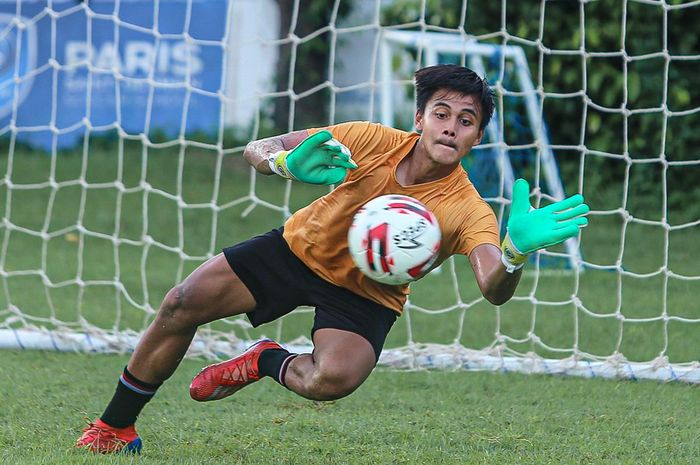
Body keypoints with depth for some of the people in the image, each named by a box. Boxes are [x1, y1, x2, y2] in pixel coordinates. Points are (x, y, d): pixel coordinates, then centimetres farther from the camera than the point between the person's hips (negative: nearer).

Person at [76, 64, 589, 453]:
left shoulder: (468, 211, -27)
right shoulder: (373, 141, -21)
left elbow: (494, 289, -43)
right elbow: (257, 149, -17)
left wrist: (516, 250, -65)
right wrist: (289, 164, -41)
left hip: (366, 296, -2)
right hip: (302, 246, 2)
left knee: (333, 379, -32)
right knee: (183, 304, -9)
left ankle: (267, 363, 5)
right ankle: (115, 429, 12)